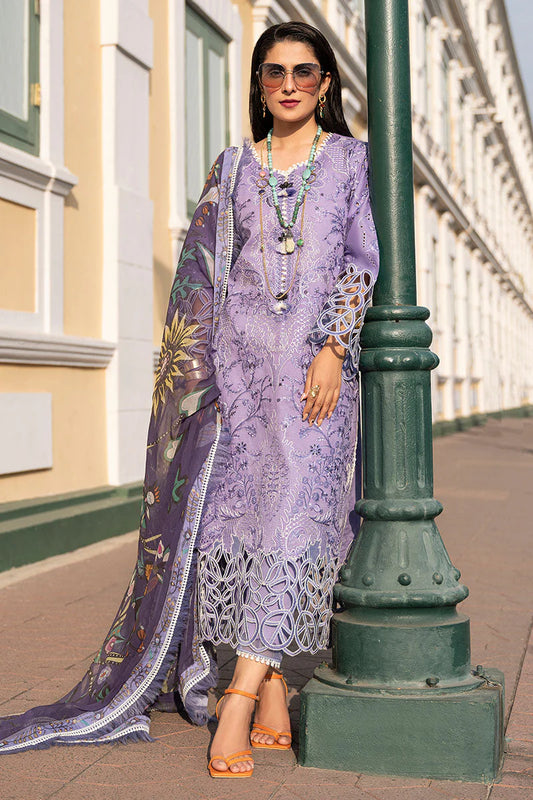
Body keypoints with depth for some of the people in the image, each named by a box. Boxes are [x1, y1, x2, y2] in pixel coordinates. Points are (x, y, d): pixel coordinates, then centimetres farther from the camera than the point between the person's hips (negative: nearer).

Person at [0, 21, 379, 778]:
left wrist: (333, 349, -11)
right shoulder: (232, 166, 15)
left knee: (295, 513, -14)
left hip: (315, 361, -2)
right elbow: (205, 272, 13)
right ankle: (273, 704, 5)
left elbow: (363, 261, 2)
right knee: (235, 514, -3)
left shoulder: (353, 160, 9)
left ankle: (240, 699, -15)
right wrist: (195, 367, 3)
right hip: (239, 355, 2)